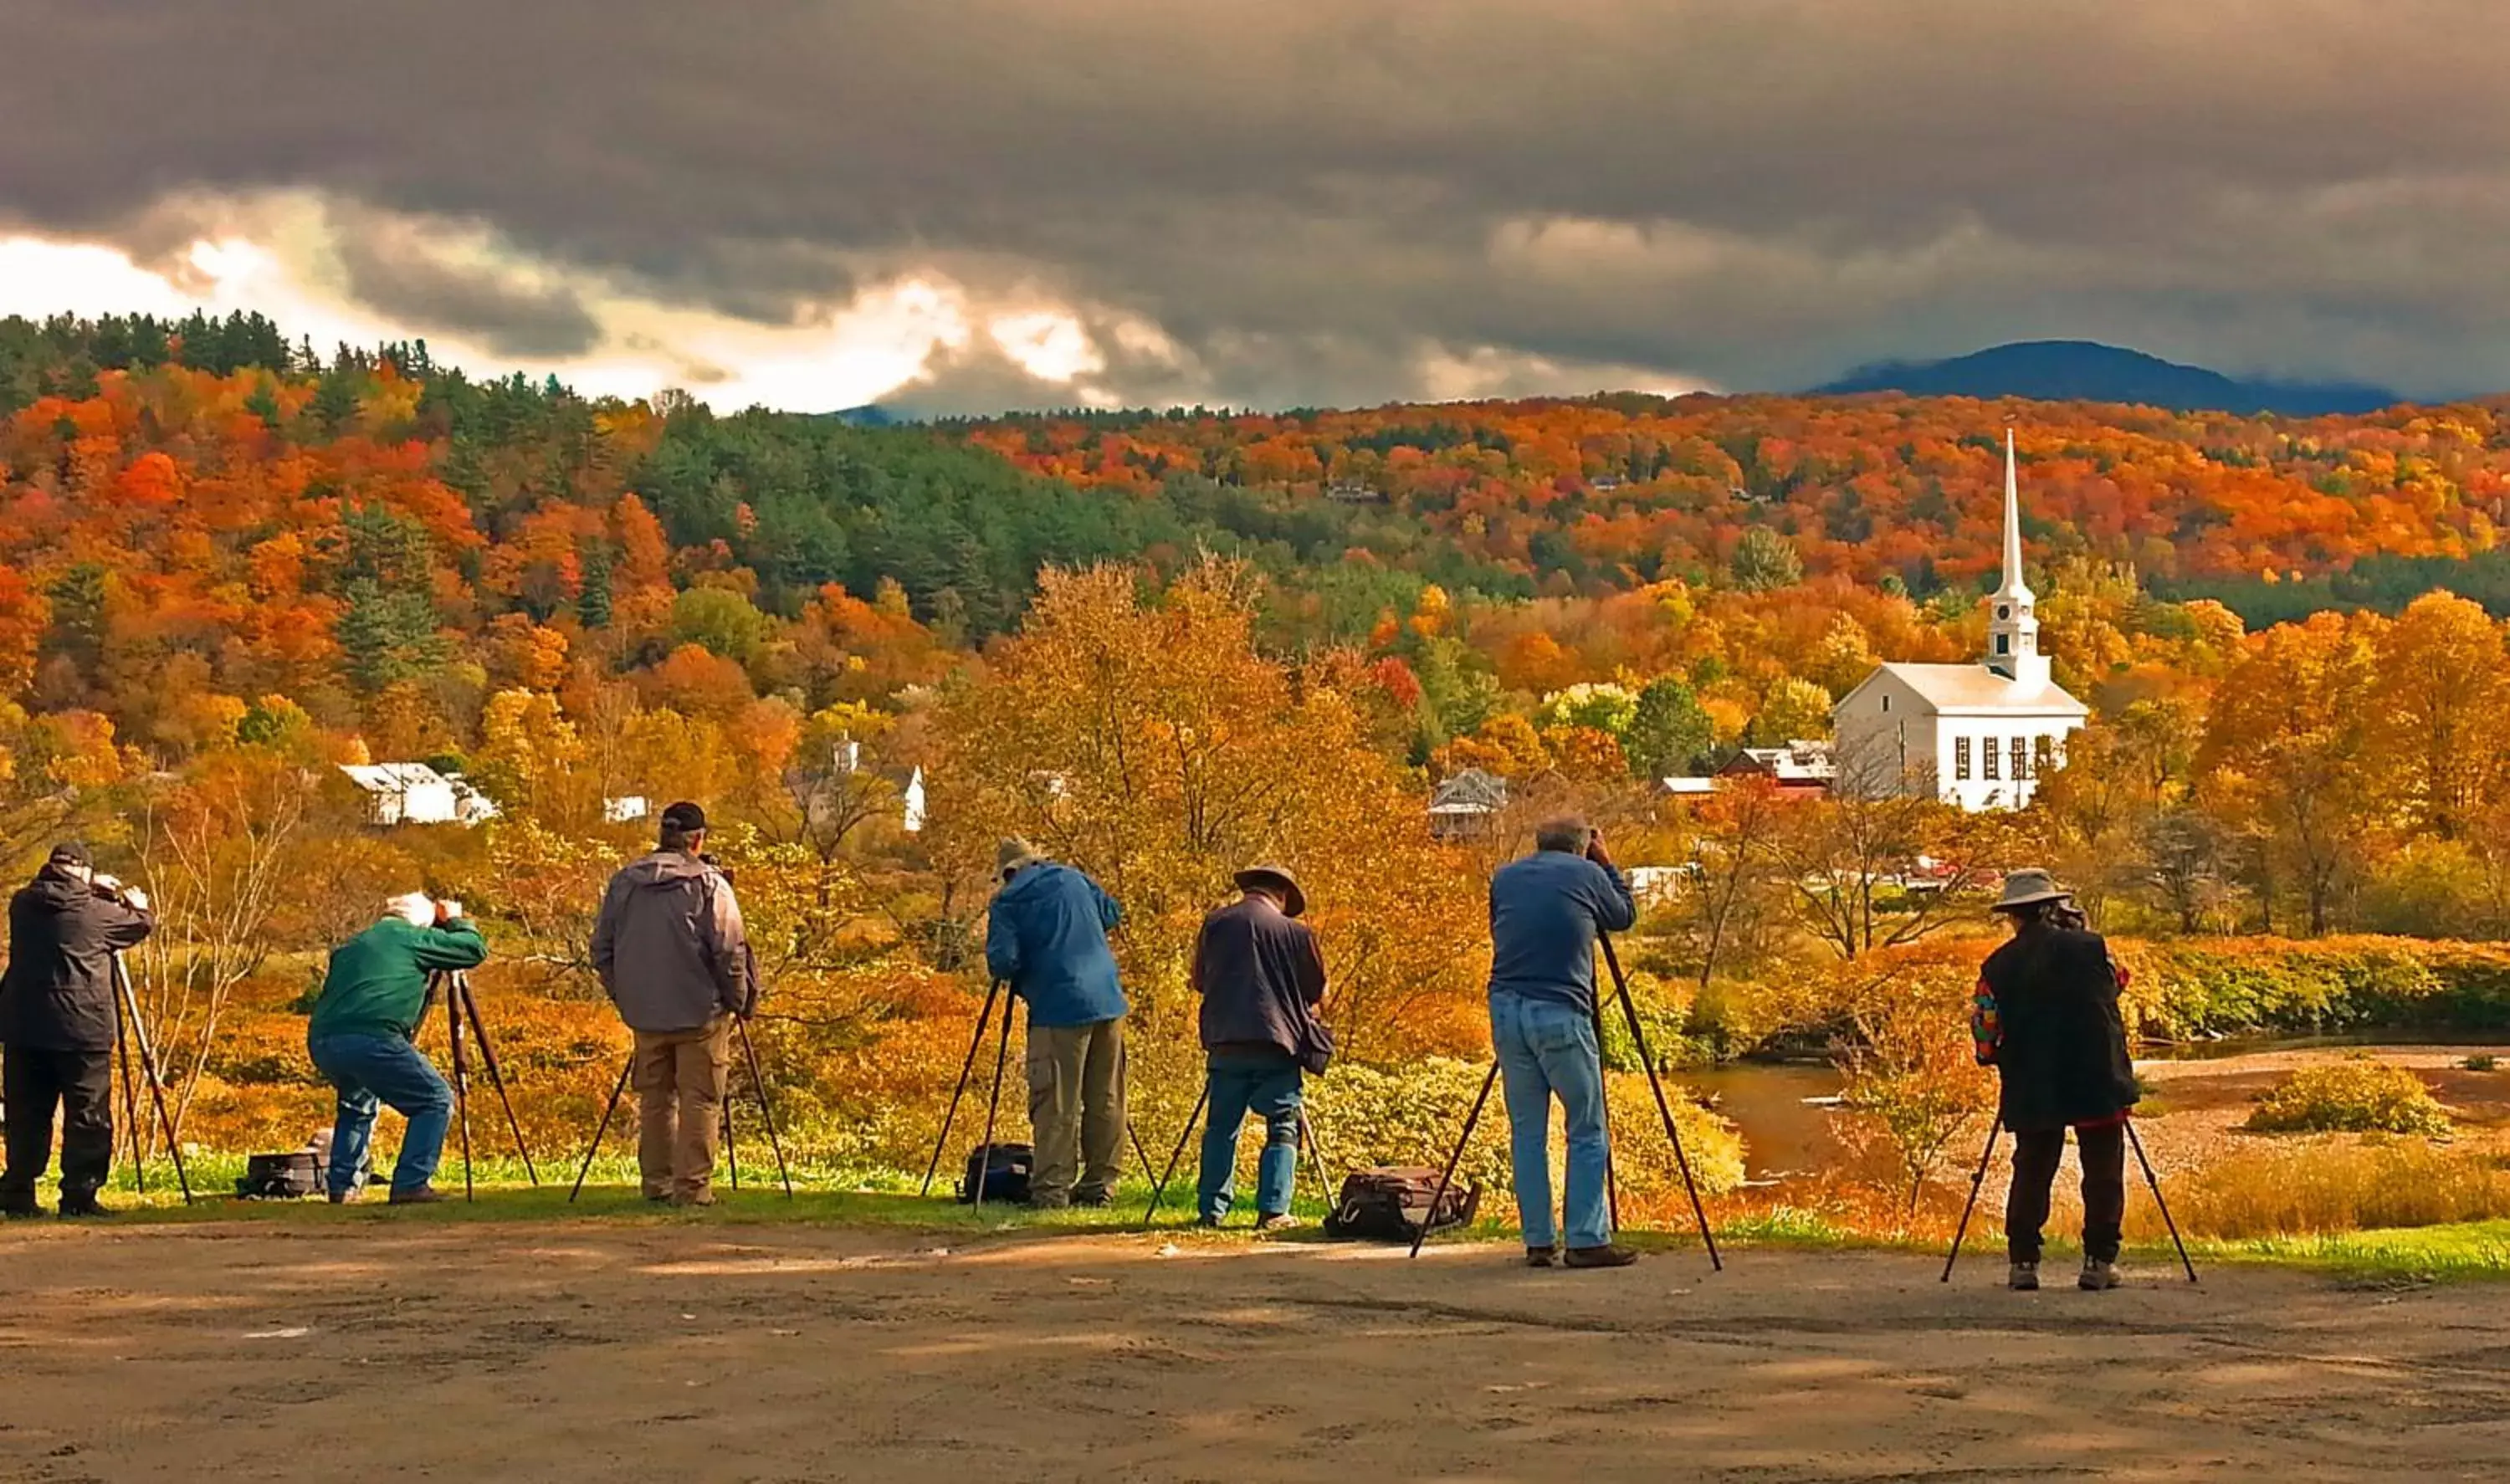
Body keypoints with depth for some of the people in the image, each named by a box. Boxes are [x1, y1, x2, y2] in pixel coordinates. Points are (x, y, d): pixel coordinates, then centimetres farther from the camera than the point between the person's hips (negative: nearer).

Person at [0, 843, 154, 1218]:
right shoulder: (93, 911, -7)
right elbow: (142, 923, 8)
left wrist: (89, 891, 30)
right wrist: (138, 904, 29)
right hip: (81, 1030, -5)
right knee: (87, 1117, 1)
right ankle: (79, 1195, -2)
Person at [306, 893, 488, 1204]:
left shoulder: (351, 947, 31)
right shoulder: (414, 938, 13)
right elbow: (475, 949, 15)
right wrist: (455, 921, 34)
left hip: (320, 1041, 7)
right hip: (372, 1038, -7)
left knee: (357, 1103, 34)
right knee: (436, 1101, 5)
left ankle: (341, 1185, 27)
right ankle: (411, 1184, -6)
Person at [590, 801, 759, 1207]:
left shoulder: (624, 883, 6)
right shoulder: (710, 885, -8)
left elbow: (601, 950, 10)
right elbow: (730, 951, -12)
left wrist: (624, 998, 19)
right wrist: (740, 1001, 0)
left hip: (645, 1013, 5)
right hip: (700, 1012, -4)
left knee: (654, 1098, 14)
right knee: (699, 1100, 0)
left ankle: (656, 1183, 17)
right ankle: (692, 1188, -2)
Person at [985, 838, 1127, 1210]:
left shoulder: (1008, 903, -1)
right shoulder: (1073, 880, 14)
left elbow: (1002, 963, -10)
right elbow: (1112, 914, 27)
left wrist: (1018, 979, 11)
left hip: (1059, 1011, -5)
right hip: (1108, 1002, 5)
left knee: (1055, 1105, -3)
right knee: (1105, 1101, 10)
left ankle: (1051, 1190, -5)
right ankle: (1100, 1184, 13)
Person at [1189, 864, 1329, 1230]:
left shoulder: (1215, 924, 5)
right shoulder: (1294, 931, -2)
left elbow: (1199, 980, 13)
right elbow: (1317, 990, 5)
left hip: (1225, 1044, 3)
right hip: (1277, 1044, -3)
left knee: (1221, 1127, 10)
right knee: (1283, 1128, 3)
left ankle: (1212, 1209, 7)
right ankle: (1273, 1210, -6)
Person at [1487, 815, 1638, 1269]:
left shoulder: (1504, 878, 14)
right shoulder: (1586, 874, 5)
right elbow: (1625, 915, 20)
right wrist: (1608, 865, 30)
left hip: (1506, 1009, 4)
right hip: (1561, 1014, -4)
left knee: (1527, 1131, 10)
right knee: (1587, 1130, 3)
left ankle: (1539, 1242, 10)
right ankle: (1587, 1240, 0)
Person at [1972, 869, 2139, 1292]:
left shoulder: (1998, 966, -2)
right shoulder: (2090, 948, -4)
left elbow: (1985, 1034, -3)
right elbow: (2115, 983, 16)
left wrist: (2001, 1059, 17)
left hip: (2032, 1090, 1)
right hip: (2098, 1083, -1)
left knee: (2031, 1172, 10)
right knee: (2103, 1172, 7)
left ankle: (2023, 1261, 5)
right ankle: (2099, 1261, 3)